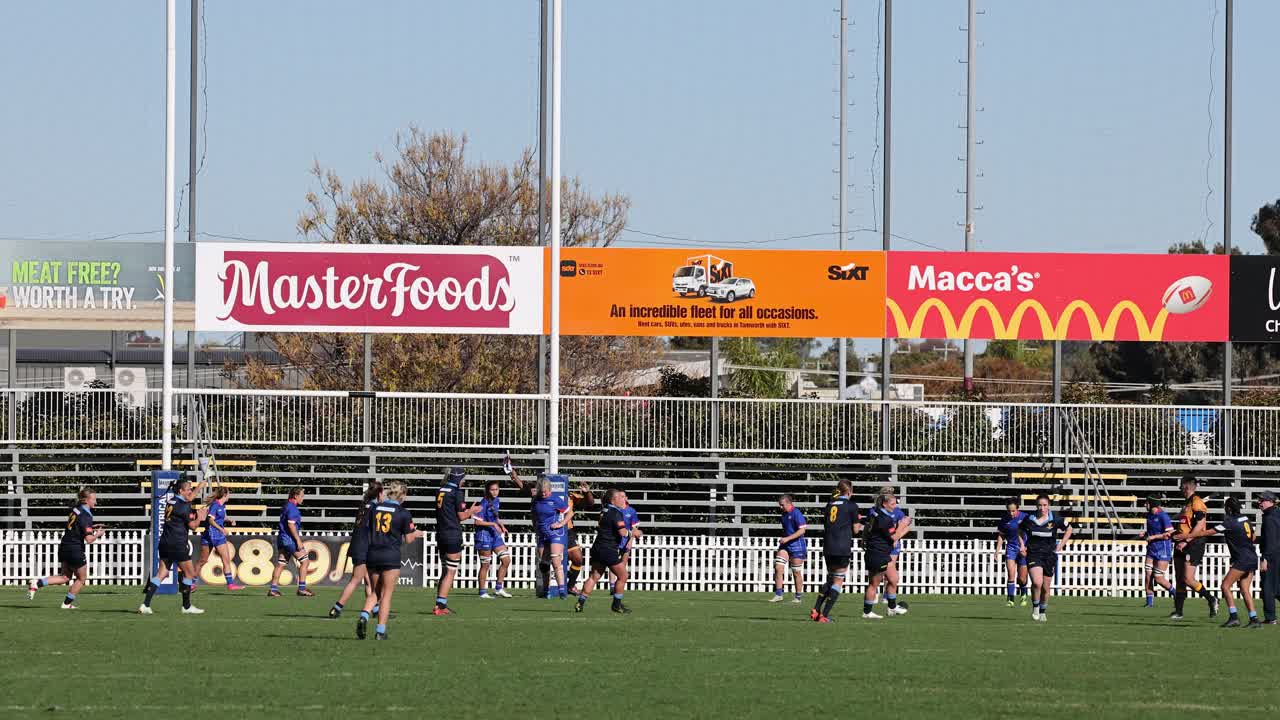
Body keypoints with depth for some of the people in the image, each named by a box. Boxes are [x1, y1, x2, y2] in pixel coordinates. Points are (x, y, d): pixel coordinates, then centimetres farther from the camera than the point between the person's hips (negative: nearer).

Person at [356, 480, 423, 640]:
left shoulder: (374, 508, 4)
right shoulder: (403, 514, -6)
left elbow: (365, 529, 8)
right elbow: (408, 539, -2)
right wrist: (415, 534, 19)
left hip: (372, 555, 4)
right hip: (391, 556, -4)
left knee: (375, 592, 16)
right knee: (386, 594, 5)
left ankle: (364, 616, -10)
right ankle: (380, 630, 1)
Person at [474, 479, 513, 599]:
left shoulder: (497, 501, 7)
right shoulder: (484, 503, -16)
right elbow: (477, 522, -20)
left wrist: (501, 526, 9)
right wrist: (493, 524, -23)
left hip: (495, 535, 8)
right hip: (484, 536, -8)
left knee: (506, 560, 5)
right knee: (485, 565, -1)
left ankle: (498, 589, 13)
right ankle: (483, 593, 8)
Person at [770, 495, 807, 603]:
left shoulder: (796, 513, -13)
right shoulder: (784, 514, 11)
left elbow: (802, 530, -19)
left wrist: (787, 538, -22)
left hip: (796, 545, -7)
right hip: (785, 545, 7)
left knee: (796, 572, 0)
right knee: (778, 567, -6)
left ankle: (798, 597, 10)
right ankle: (778, 594, -4)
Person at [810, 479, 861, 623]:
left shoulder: (829, 504, 12)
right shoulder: (851, 506, -3)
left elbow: (825, 525, 15)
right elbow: (855, 530, 2)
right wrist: (860, 527, 26)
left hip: (828, 548, 5)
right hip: (843, 548, -5)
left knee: (830, 579, 19)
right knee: (838, 581, 2)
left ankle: (815, 611, 10)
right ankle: (824, 615, -5)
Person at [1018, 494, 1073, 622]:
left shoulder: (1055, 519, -6)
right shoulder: (1029, 519, -5)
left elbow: (1068, 529, 11)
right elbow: (1020, 531, 16)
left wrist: (1061, 545, 4)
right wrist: (1022, 545, 4)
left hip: (1050, 555, 1)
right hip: (1033, 555, -1)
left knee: (1046, 587, 8)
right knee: (1037, 582, -21)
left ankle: (1043, 612, 30)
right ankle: (1035, 607, 2)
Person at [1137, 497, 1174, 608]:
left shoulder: (1163, 516, -16)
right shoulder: (1149, 515, 10)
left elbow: (1170, 534, -19)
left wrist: (1153, 537, -18)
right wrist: (1144, 534, 4)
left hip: (1163, 550, -8)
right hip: (1151, 549, 8)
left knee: (1158, 578, -8)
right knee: (1147, 576, 0)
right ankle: (1150, 602, 6)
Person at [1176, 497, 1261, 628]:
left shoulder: (1230, 522, -13)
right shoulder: (1244, 518, 10)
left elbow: (1207, 532, -11)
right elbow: (1252, 537, 23)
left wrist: (1187, 536, -5)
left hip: (1242, 559, -8)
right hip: (1252, 558, 8)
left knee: (1225, 585, -6)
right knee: (1245, 590, 9)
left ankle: (1234, 617, -13)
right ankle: (1254, 619, 3)